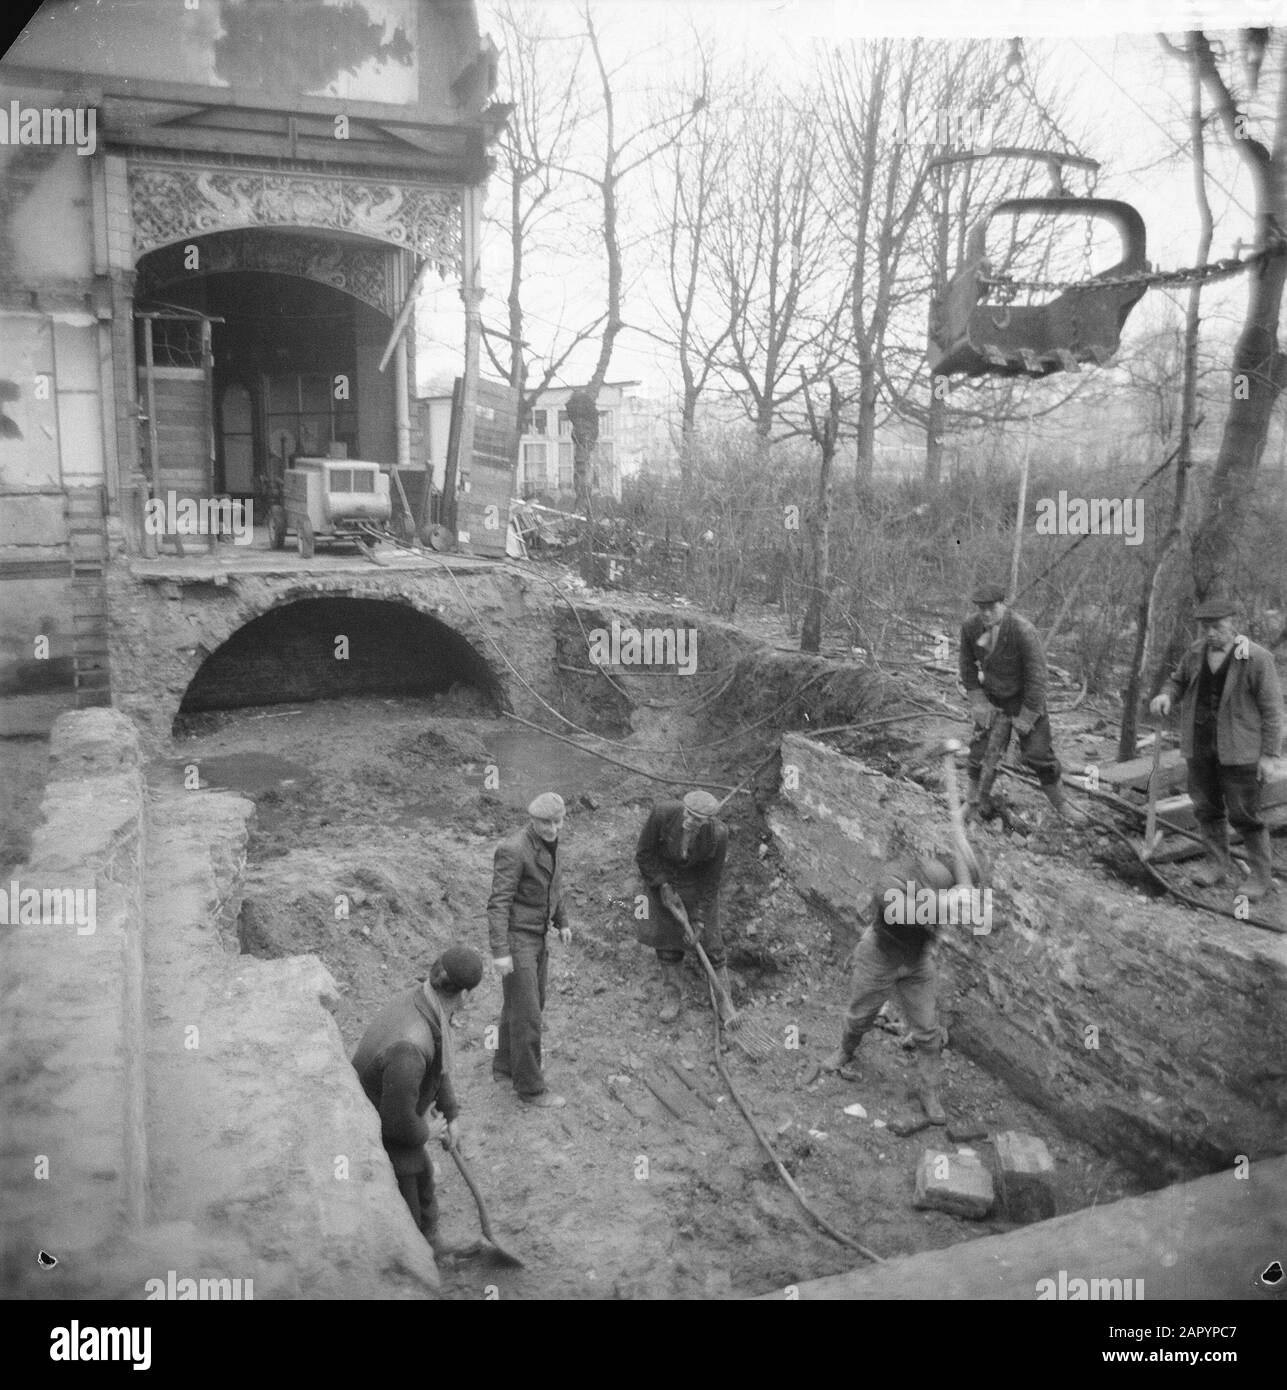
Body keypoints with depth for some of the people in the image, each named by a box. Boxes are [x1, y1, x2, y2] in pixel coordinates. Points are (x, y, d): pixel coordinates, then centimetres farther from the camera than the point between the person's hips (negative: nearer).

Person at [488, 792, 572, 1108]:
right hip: (514, 939, -9)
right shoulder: (513, 849, -27)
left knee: (530, 1005, 20)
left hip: (536, 937, 9)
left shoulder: (547, 840, 1)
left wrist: (562, 921, 21)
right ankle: (531, 1087, 12)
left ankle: (506, 1065, 38)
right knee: (527, 1014, -1)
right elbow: (498, 903, -26)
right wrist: (499, 952, -28)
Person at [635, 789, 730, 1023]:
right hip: (661, 877, 1)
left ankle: (724, 1001, 21)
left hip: (697, 883, -1)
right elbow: (643, 854, -16)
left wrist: (699, 920, -16)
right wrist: (663, 887, -20)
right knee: (666, 935, 6)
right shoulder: (662, 813, -32)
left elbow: (712, 880, -17)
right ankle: (672, 998, 24)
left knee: (708, 939, 3)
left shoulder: (718, 834, -30)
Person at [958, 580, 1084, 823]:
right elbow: (968, 666, -2)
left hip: (1025, 698, -3)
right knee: (980, 750, 4)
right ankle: (972, 801, 25)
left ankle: (1060, 806, 17)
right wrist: (978, 703, -5)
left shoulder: (1023, 631, -32)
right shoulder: (970, 626, -19)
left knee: (1039, 754, -2)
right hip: (992, 698, 3)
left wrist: (1026, 717, -18)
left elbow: (1036, 676, -24)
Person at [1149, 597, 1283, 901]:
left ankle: (1262, 874, 15)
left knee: (1244, 813, 0)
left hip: (1238, 749, -5)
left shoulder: (1256, 658, -14)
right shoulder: (1196, 651, 1)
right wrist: (1166, 695, -8)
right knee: (1206, 807, 13)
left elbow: (1271, 708, -9)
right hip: (1199, 745, 5)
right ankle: (1217, 864, 28)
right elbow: (1179, 680, 16)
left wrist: (1268, 755, -9)